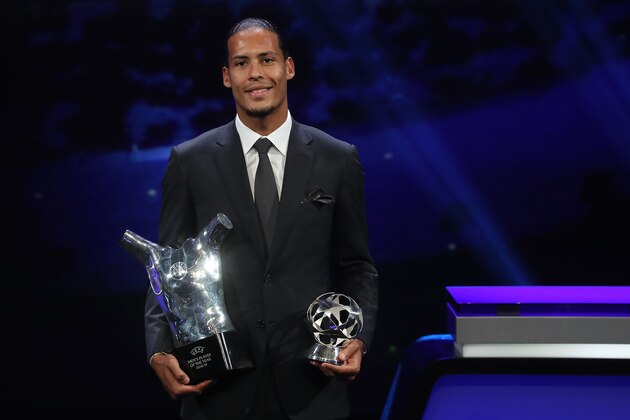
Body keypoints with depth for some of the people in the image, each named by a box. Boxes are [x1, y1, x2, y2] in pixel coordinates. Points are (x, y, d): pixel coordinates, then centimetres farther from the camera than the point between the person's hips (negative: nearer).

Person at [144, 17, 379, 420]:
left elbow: (357, 268, 9)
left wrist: (358, 340, -8)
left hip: (311, 387, 0)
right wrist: (160, 352, -11)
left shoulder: (338, 159, 4)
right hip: (219, 387, 0)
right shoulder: (190, 161, 3)